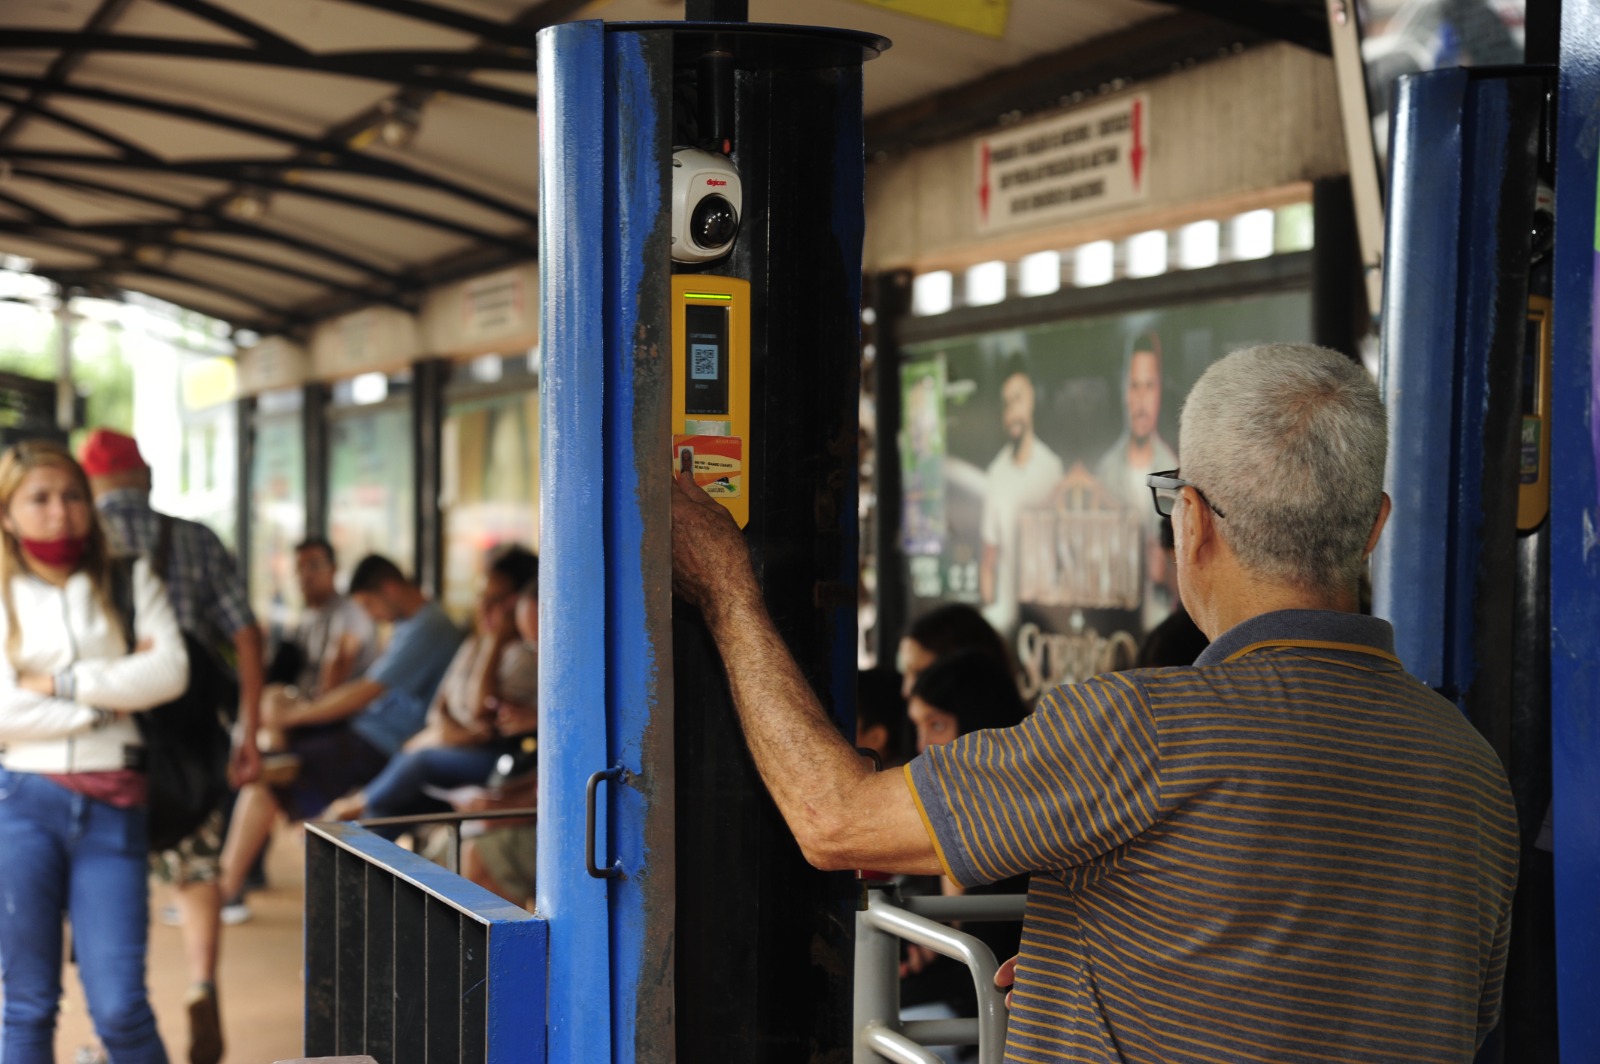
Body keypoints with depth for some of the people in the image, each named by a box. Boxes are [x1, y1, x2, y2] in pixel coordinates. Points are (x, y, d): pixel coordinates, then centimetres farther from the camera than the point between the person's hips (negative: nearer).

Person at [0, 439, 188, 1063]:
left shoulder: (129, 579, 12)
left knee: (120, 1008, -5)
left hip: (111, 807, 1)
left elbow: (170, 672, -4)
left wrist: (62, 682, -6)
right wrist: (111, 699, -4)